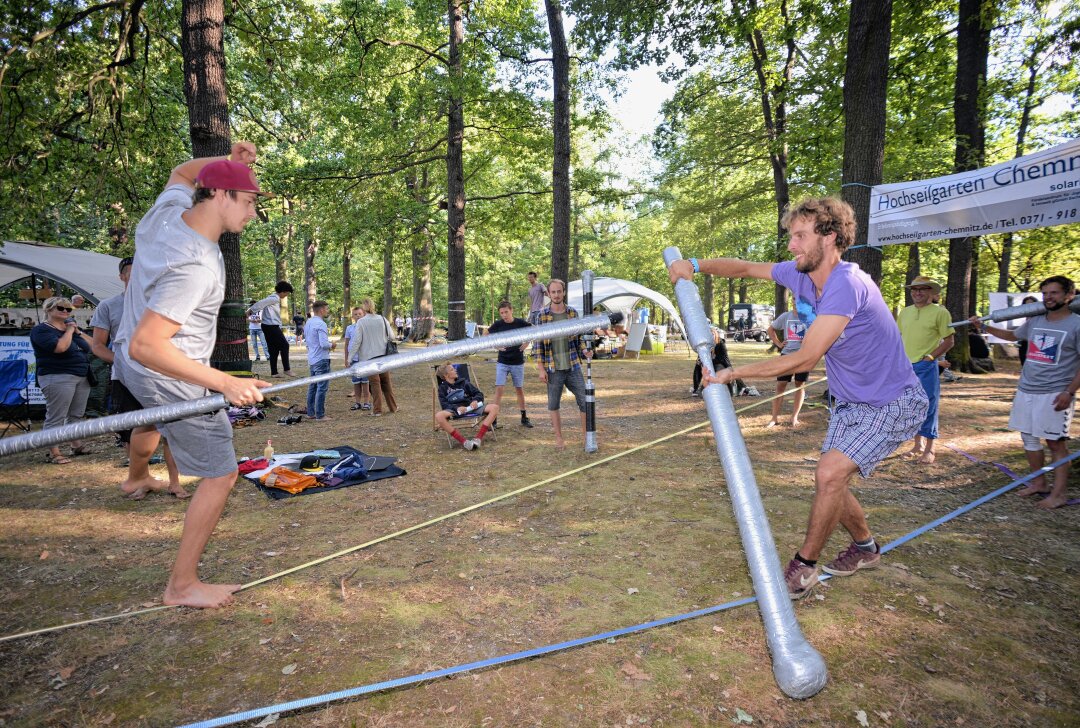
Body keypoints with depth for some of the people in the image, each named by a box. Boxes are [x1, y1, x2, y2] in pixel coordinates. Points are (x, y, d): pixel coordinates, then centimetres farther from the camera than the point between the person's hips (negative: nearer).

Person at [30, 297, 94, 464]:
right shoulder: (41, 330, -5)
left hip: (82, 378, 7)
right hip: (57, 378, -7)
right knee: (56, 417, -7)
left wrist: (78, 331, 2)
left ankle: (77, 445, 19)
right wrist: (69, 330, -9)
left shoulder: (71, 327, 18)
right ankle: (53, 453, -4)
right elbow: (60, 347, -23)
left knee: (77, 414, 11)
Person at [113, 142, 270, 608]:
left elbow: (182, 172, 17)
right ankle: (183, 585, 12)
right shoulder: (195, 266, -34)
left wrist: (226, 160, -1)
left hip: (128, 360, 10)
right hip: (172, 382, -10)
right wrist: (225, 384, -39)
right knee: (221, 475, -1)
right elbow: (146, 346, -37)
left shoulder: (167, 209, -9)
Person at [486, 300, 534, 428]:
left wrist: (527, 342, -3)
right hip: (502, 363, 0)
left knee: (519, 389, 11)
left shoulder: (521, 323, -6)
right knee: (499, 389, -9)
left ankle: (524, 418, 23)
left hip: (518, 363, 1)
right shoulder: (498, 324, -5)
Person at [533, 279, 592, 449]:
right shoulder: (542, 316, -3)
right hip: (553, 369, -2)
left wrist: (584, 350, -7)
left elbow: (579, 337, 13)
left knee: (585, 400, 2)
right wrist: (541, 369, -7)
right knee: (553, 404, 7)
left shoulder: (573, 313, 5)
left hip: (573, 367, 2)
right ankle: (559, 438, 20)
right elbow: (537, 344, -3)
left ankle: (586, 434, 17)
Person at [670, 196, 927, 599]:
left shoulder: (846, 285, -31)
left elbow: (805, 359, -32)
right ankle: (865, 547, 37)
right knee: (829, 481, 11)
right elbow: (745, 267, 7)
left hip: (892, 403, -8)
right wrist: (696, 265, -11)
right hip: (851, 402, 9)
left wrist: (735, 373, -29)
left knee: (830, 473, -20)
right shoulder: (798, 274, -5)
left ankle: (804, 565, 0)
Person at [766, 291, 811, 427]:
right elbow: (770, 329, 16)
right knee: (780, 385, -1)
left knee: (800, 385, 6)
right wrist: (778, 343, 5)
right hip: (787, 355, 2)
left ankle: (794, 417, 16)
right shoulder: (785, 316, 4)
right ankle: (775, 417, 5)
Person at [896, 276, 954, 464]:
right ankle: (918, 445, 24)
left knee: (928, 407, -2)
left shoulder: (940, 312, -4)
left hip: (926, 367, -5)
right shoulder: (905, 312, 12)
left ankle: (929, 449, 8)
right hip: (906, 366, 5)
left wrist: (929, 357, -12)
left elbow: (949, 341, -5)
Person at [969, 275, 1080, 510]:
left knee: (1056, 442, -2)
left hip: (1055, 394, -6)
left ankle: (1058, 494, 4)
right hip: (1026, 391, 7)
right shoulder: (1034, 321, 9)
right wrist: (984, 327, 20)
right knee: (1029, 438, 13)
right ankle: (1039, 483, 26)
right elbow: (1012, 335, 30)